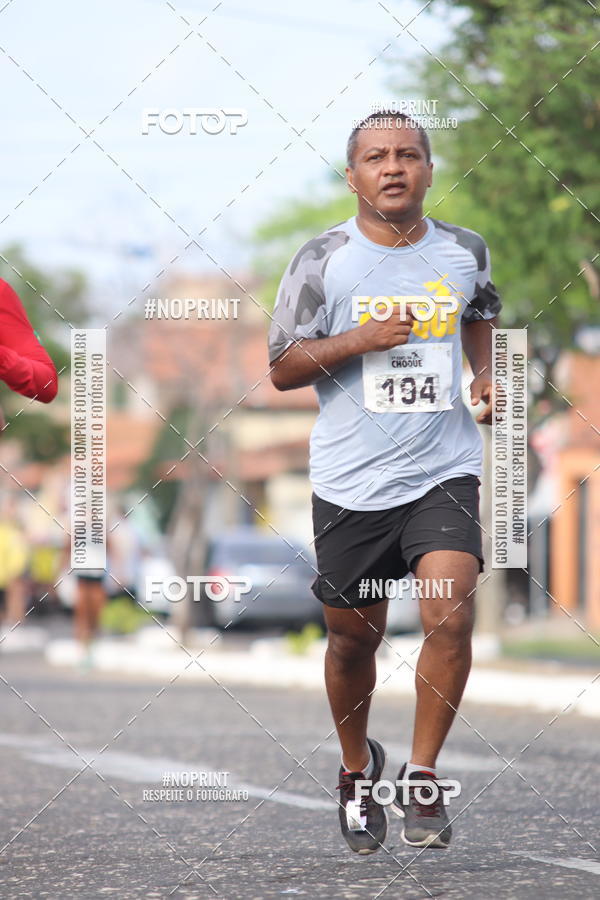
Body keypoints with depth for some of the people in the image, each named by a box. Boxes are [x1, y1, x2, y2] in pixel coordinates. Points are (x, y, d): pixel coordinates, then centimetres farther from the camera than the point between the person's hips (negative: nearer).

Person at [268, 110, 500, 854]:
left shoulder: (464, 251, 4)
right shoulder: (323, 260, -5)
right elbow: (282, 369, -3)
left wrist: (485, 376, 9)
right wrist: (360, 341, -17)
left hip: (444, 471, 1)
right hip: (351, 481, -1)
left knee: (449, 614, -17)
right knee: (354, 635, 9)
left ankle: (421, 777, 0)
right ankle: (357, 767, 36)